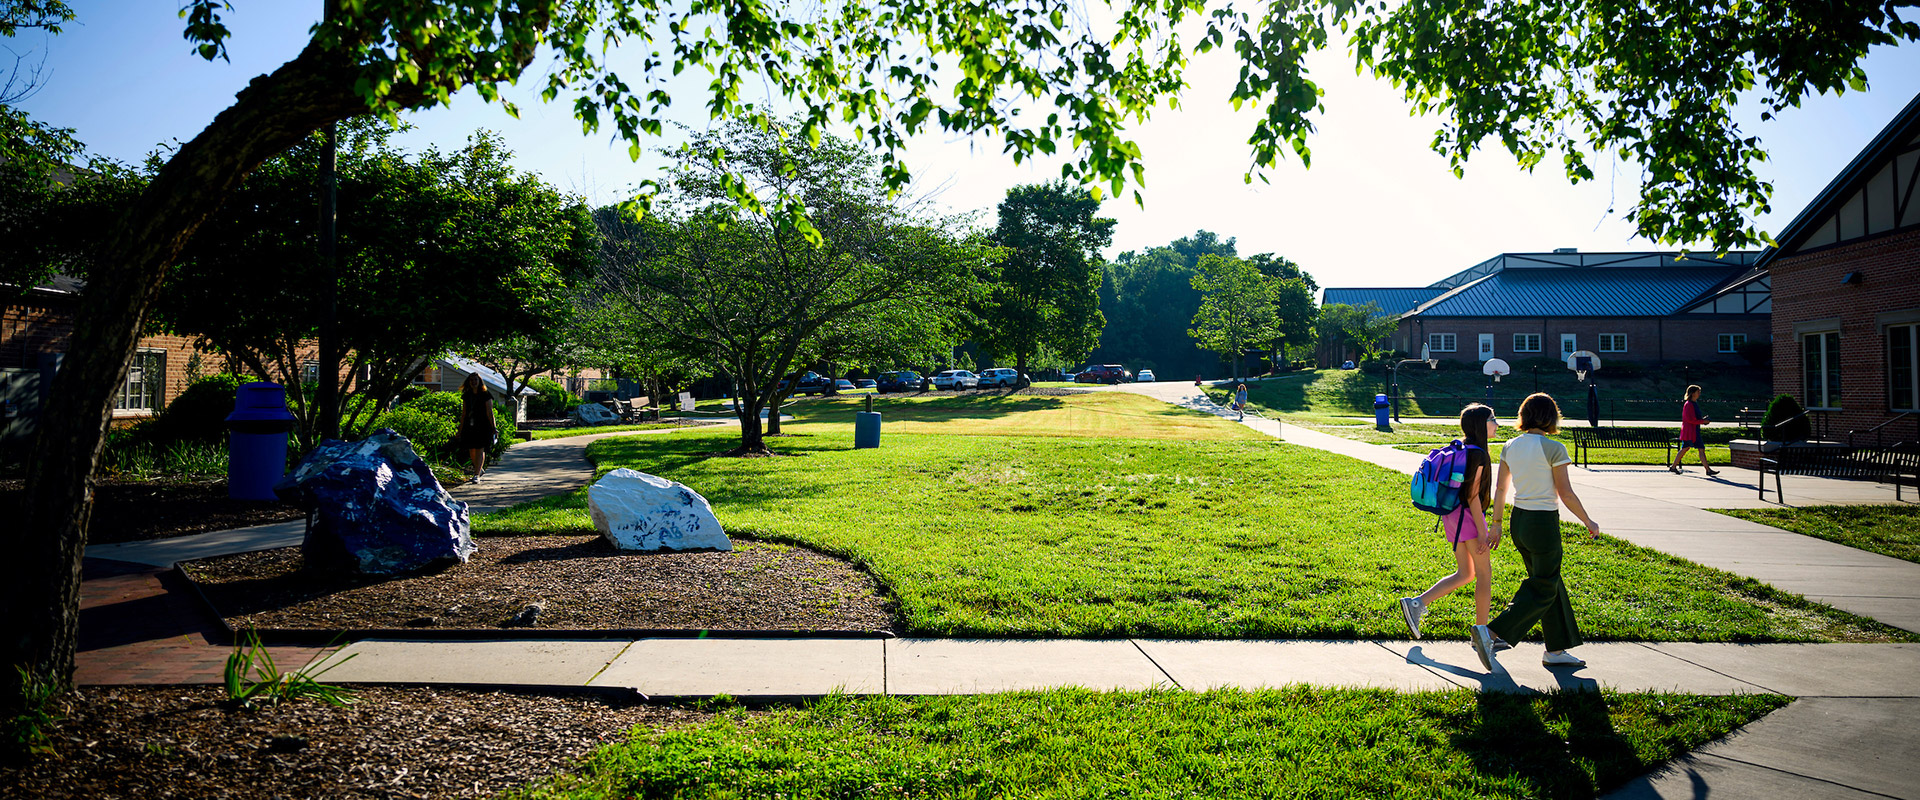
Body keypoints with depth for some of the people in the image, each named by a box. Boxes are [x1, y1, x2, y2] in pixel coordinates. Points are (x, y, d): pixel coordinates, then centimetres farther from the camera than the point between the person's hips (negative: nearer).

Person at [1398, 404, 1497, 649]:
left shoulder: (1463, 448, 14)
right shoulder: (1476, 453, -15)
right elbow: (1472, 494, -19)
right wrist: (1481, 531, -18)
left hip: (1454, 514, 10)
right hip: (1467, 516, -10)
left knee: (1465, 574, 12)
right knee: (1484, 573, 1)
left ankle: (1417, 604, 3)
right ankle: (1481, 631, 7)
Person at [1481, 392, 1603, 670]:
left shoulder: (1510, 447, 2)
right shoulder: (1553, 449, -15)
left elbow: (1500, 489, 7)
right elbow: (1566, 494, -12)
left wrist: (1495, 524, 15)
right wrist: (1589, 522, 1)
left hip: (1519, 520, 7)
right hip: (1544, 523, -7)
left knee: (1550, 584, 18)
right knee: (1543, 590, 4)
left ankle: (1556, 650, 24)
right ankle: (1491, 633, -8)